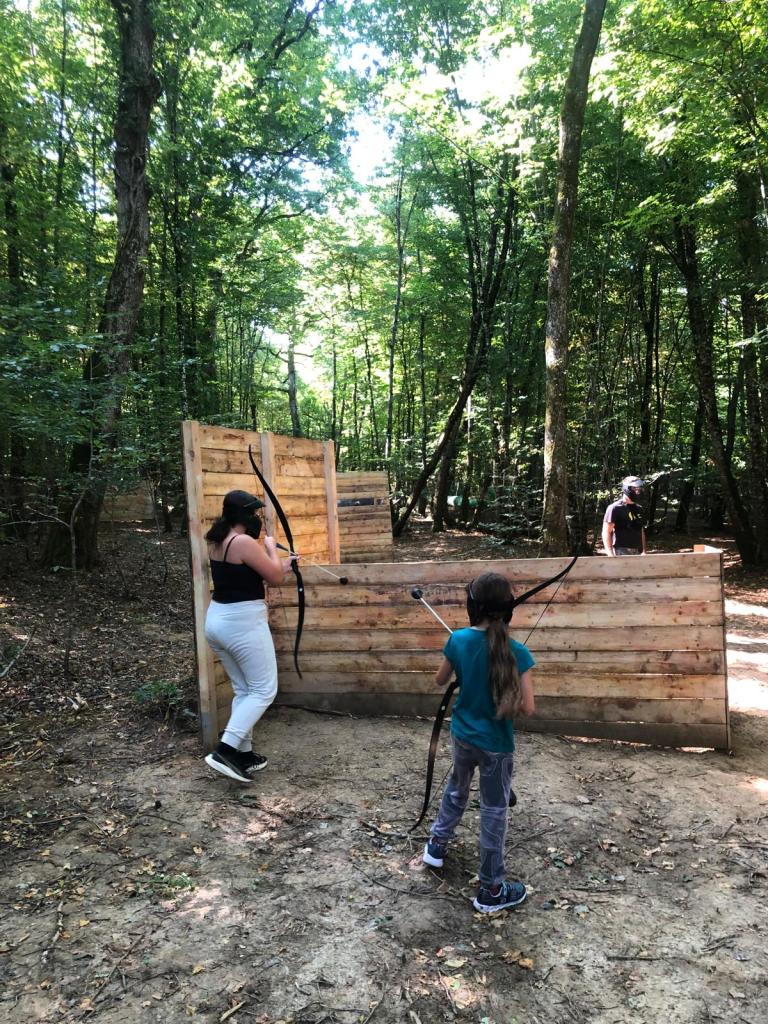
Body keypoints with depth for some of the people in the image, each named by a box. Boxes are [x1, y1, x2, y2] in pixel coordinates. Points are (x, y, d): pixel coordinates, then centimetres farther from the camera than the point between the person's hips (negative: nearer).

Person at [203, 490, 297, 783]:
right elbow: (274, 577, -10)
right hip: (243, 623, -9)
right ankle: (225, 750, -6)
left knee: (244, 690, 18)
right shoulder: (244, 542, -18)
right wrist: (271, 548, 6)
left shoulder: (219, 543, 9)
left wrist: (282, 566, 24)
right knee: (264, 690, 1)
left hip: (217, 620, 9)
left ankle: (243, 754, 22)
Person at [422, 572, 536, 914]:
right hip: (495, 744, -3)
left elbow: (440, 681, 4)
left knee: (457, 788, 30)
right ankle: (491, 890, 24)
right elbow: (527, 707, -20)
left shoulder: (458, 640, -12)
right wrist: (502, 698, -2)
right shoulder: (516, 652, -21)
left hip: (462, 735, 4)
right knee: (494, 812, 11)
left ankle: (437, 844, 48)